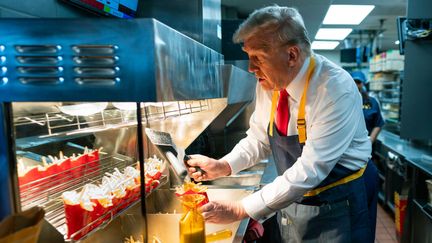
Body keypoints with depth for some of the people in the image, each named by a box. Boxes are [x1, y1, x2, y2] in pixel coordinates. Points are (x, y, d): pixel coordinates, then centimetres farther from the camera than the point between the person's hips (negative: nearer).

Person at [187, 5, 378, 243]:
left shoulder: (336, 91, -28)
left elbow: (309, 170, -30)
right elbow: (259, 139, 3)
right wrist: (222, 167, -14)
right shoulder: (268, 84, -9)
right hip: (291, 200, 5)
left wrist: (241, 210, -27)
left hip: (340, 204, -5)